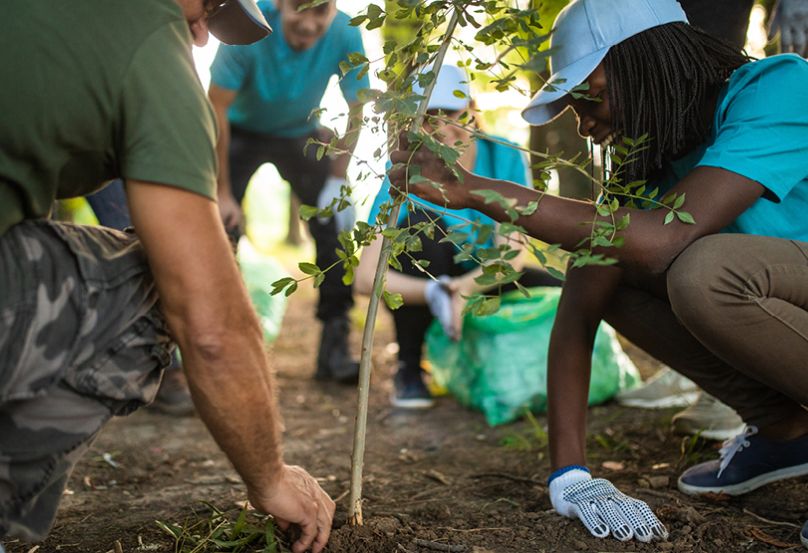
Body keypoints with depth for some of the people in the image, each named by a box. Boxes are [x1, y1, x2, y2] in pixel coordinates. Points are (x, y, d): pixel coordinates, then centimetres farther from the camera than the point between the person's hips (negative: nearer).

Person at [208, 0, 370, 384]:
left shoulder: (345, 35, -28)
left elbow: (355, 111, -14)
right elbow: (216, 107, -26)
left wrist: (337, 180, -19)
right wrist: (222, 192, -23)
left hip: (302, 133, 2)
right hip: (241, 130, -1)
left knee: (336, 228, -9)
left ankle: (334, 348, 1)